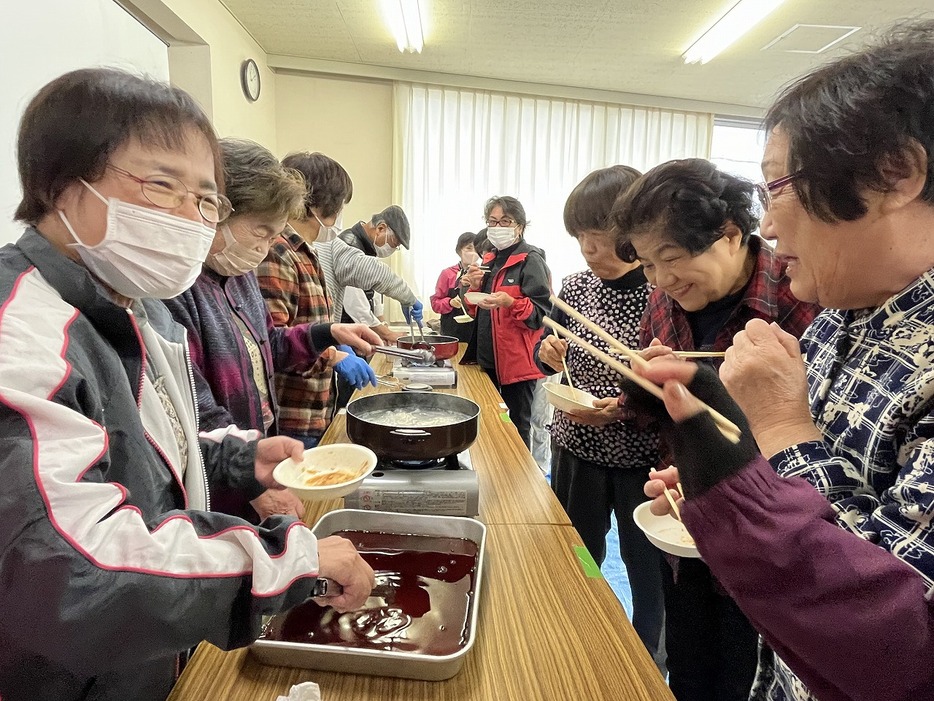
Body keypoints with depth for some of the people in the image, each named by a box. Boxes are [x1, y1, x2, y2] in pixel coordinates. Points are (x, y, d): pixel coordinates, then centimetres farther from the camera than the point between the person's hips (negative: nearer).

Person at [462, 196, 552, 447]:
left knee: (517, 427, 1)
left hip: (518, 360, -7)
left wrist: (509, 302, -29)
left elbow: (542, 312, -14)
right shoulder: (489, 260, 15)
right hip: (488, 358, 7)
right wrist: (475, 288, 1)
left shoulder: (531, 260, -8)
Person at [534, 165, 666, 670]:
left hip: (641, 458, -4)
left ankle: (648, 658, 44)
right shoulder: (574, 287, -1)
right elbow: (552, 355, 11)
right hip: (576, 449, 5)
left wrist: (624, 408, -28)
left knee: (646, 563, 17)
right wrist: (547, 352, -11)